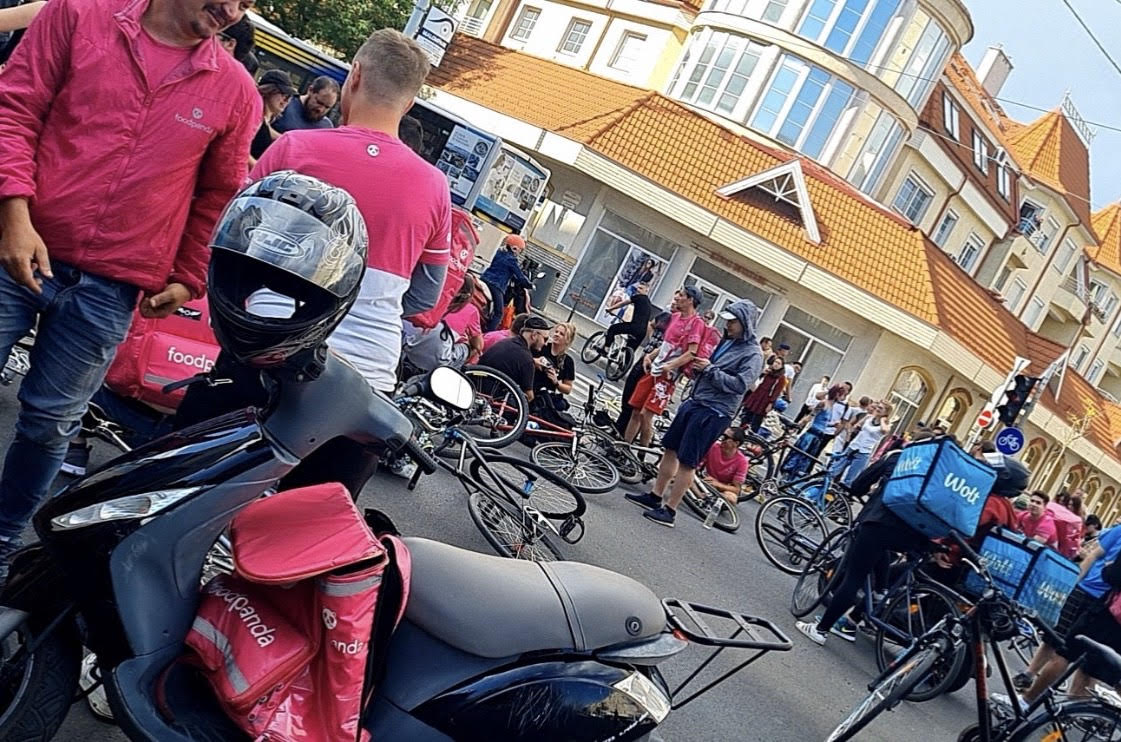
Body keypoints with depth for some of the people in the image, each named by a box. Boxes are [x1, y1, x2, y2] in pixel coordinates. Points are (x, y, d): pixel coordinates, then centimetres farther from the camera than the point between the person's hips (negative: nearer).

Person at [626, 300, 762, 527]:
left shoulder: (752, 354, -10)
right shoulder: (726, 341, 14)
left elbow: (739, 384, -19)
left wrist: (709, 369, -17)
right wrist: (698, 366, 4)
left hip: (713, 413, -8)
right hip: (694, 402, 8)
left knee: (687, 462, -4)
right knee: (671, 450, 13)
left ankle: (669, 510, 5)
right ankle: (655, 497, 25)